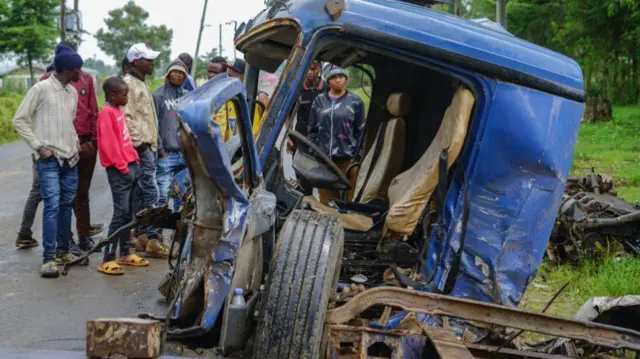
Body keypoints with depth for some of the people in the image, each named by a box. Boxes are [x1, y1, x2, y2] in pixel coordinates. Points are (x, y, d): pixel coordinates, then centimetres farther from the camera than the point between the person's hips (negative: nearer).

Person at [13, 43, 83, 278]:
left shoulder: (72, 92, 12)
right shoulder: (41, 89, -7)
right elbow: (19, 120, -6)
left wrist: (75, 143, 11)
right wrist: (38, 146, -10)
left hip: (70, 159, 6)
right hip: (50, 160, -6)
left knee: (67, 205, 10)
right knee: (52, 205, -12)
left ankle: (63, 251, 21)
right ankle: (48, 258, -9)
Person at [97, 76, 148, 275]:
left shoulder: (119, 111, 16)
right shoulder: (107, 112, -11)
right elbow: (108, 144, -17)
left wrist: (135, 160, 13)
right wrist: (122, 166, -16)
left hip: (130, 166, 9)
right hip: (119, 170, -9)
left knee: (128, 212, 12)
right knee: (121, 212, -11)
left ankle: (125, 254, 21)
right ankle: (108, 259, -8)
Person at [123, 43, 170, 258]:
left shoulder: (140, 84, 22)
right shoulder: (128, 83, -10)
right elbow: (126, 116, -19)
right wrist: (138, 142, -20)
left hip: (147, 146, 10)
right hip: (141, 147, -10)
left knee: (141, 193, 11)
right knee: (150, 192, -11)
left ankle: (140, 235, 17)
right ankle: (151, 240, -9)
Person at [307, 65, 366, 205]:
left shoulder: (355, 101, 3)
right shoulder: (319, 100, 9)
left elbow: (361, 131, 3)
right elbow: (312, 129, 12)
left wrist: (357, 156, -2)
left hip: (347, 159, -2)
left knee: (346, 198, 0)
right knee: (325, 200, 8)